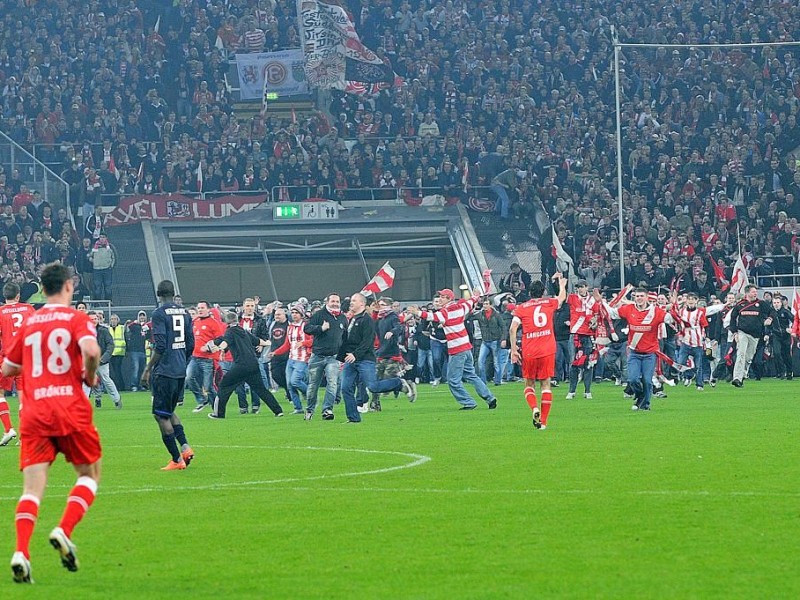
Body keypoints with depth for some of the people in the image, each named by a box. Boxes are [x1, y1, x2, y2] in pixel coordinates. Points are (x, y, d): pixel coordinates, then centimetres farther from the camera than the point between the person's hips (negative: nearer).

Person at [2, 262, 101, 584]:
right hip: (71, 410, -3)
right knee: (89, 474, 15)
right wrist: (90, 376, -1)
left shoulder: (28, 324, 14)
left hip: (33, 413, 3)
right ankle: (64, 530, -6)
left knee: (33, 487, -2)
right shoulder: (76, 318, 0)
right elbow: (90, 350, -20)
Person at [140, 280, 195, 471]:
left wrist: (147, 370, -10)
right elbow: (191, 344, 15)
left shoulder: (159, 314, -11)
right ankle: (185, 447, 5)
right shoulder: (184, 313, 11)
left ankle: (176, 459, -2)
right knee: (169, 412, 21)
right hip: (181, 371, 8)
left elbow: (160, 346, -17)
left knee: (161, 415, 0)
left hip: (165, 371, -8)